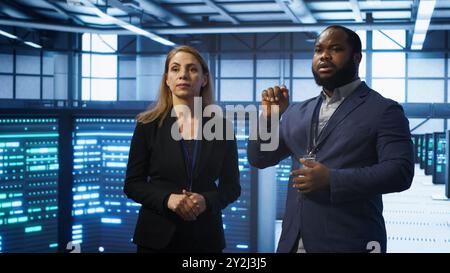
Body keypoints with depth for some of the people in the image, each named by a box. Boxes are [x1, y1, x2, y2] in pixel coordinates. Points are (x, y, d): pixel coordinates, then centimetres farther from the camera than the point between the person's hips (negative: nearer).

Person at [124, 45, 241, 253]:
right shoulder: (148, 125, -1)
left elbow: (232, 186, 5)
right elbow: (132, 183, 0)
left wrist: (206, 201, -14)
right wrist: (167, 199, -17)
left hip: (205, 237, 1)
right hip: (157, 236, -1)